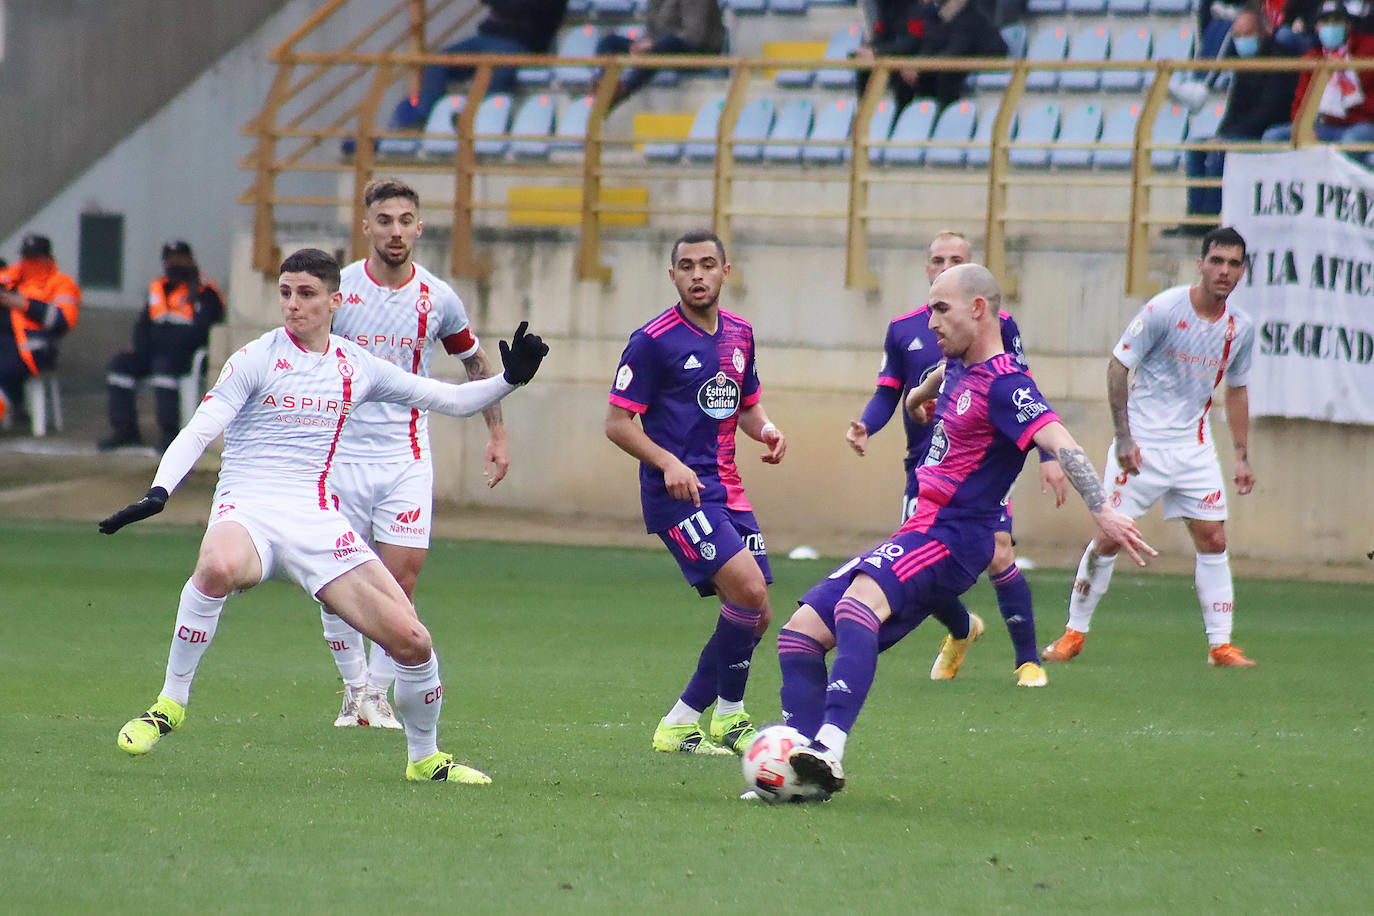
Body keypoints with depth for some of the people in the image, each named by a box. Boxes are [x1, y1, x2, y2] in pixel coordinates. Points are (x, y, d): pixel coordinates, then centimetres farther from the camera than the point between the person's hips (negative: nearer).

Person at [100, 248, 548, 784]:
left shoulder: (357, 368, 12)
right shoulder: (256, 359, -1)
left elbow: (451, 400, 19)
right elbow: (198, 432, -9)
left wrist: (508, 381, 1)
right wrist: (159, 492, -26)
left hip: (317, 520, 4)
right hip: (247, 512, -4)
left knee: (411, 639, -9)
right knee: (218, 567, -42)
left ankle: (424, 757, 18)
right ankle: (171, 703, -23)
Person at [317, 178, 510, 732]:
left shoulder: (437, 299, 1)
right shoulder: (337, 290, -3)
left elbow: (474, 361, 18)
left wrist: (497, 434, 16)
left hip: (406, 460, 0)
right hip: (342, 453, 0)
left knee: (399, 579, -9)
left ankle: (378, 695, 3)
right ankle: (353, 687, 15)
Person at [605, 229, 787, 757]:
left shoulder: (739, 335, 12)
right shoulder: (653, 341, -8)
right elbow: (617, 423, -8)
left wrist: (766, 430, 2)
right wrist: (669, 463, -22)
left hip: (726, 490, 8)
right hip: (677, 494, -8)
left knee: (755, 614, 3)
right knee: (748, 589, -21)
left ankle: (684, 722, 14)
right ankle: (728, 714, -8)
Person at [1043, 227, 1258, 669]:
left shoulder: (1240, 327, 2)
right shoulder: (1164, 309, -14)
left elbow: (1236, 390, 16)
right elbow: (1118, 365, -9)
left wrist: (1243, 457, 13)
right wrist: (1123, 436, -15)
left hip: (1194, 448, 4)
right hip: (1142, 445, -4)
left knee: (1213, 540, -2)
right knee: (1110, 538, -4)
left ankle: (1220, 644, 4)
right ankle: (1075, 632, 10)